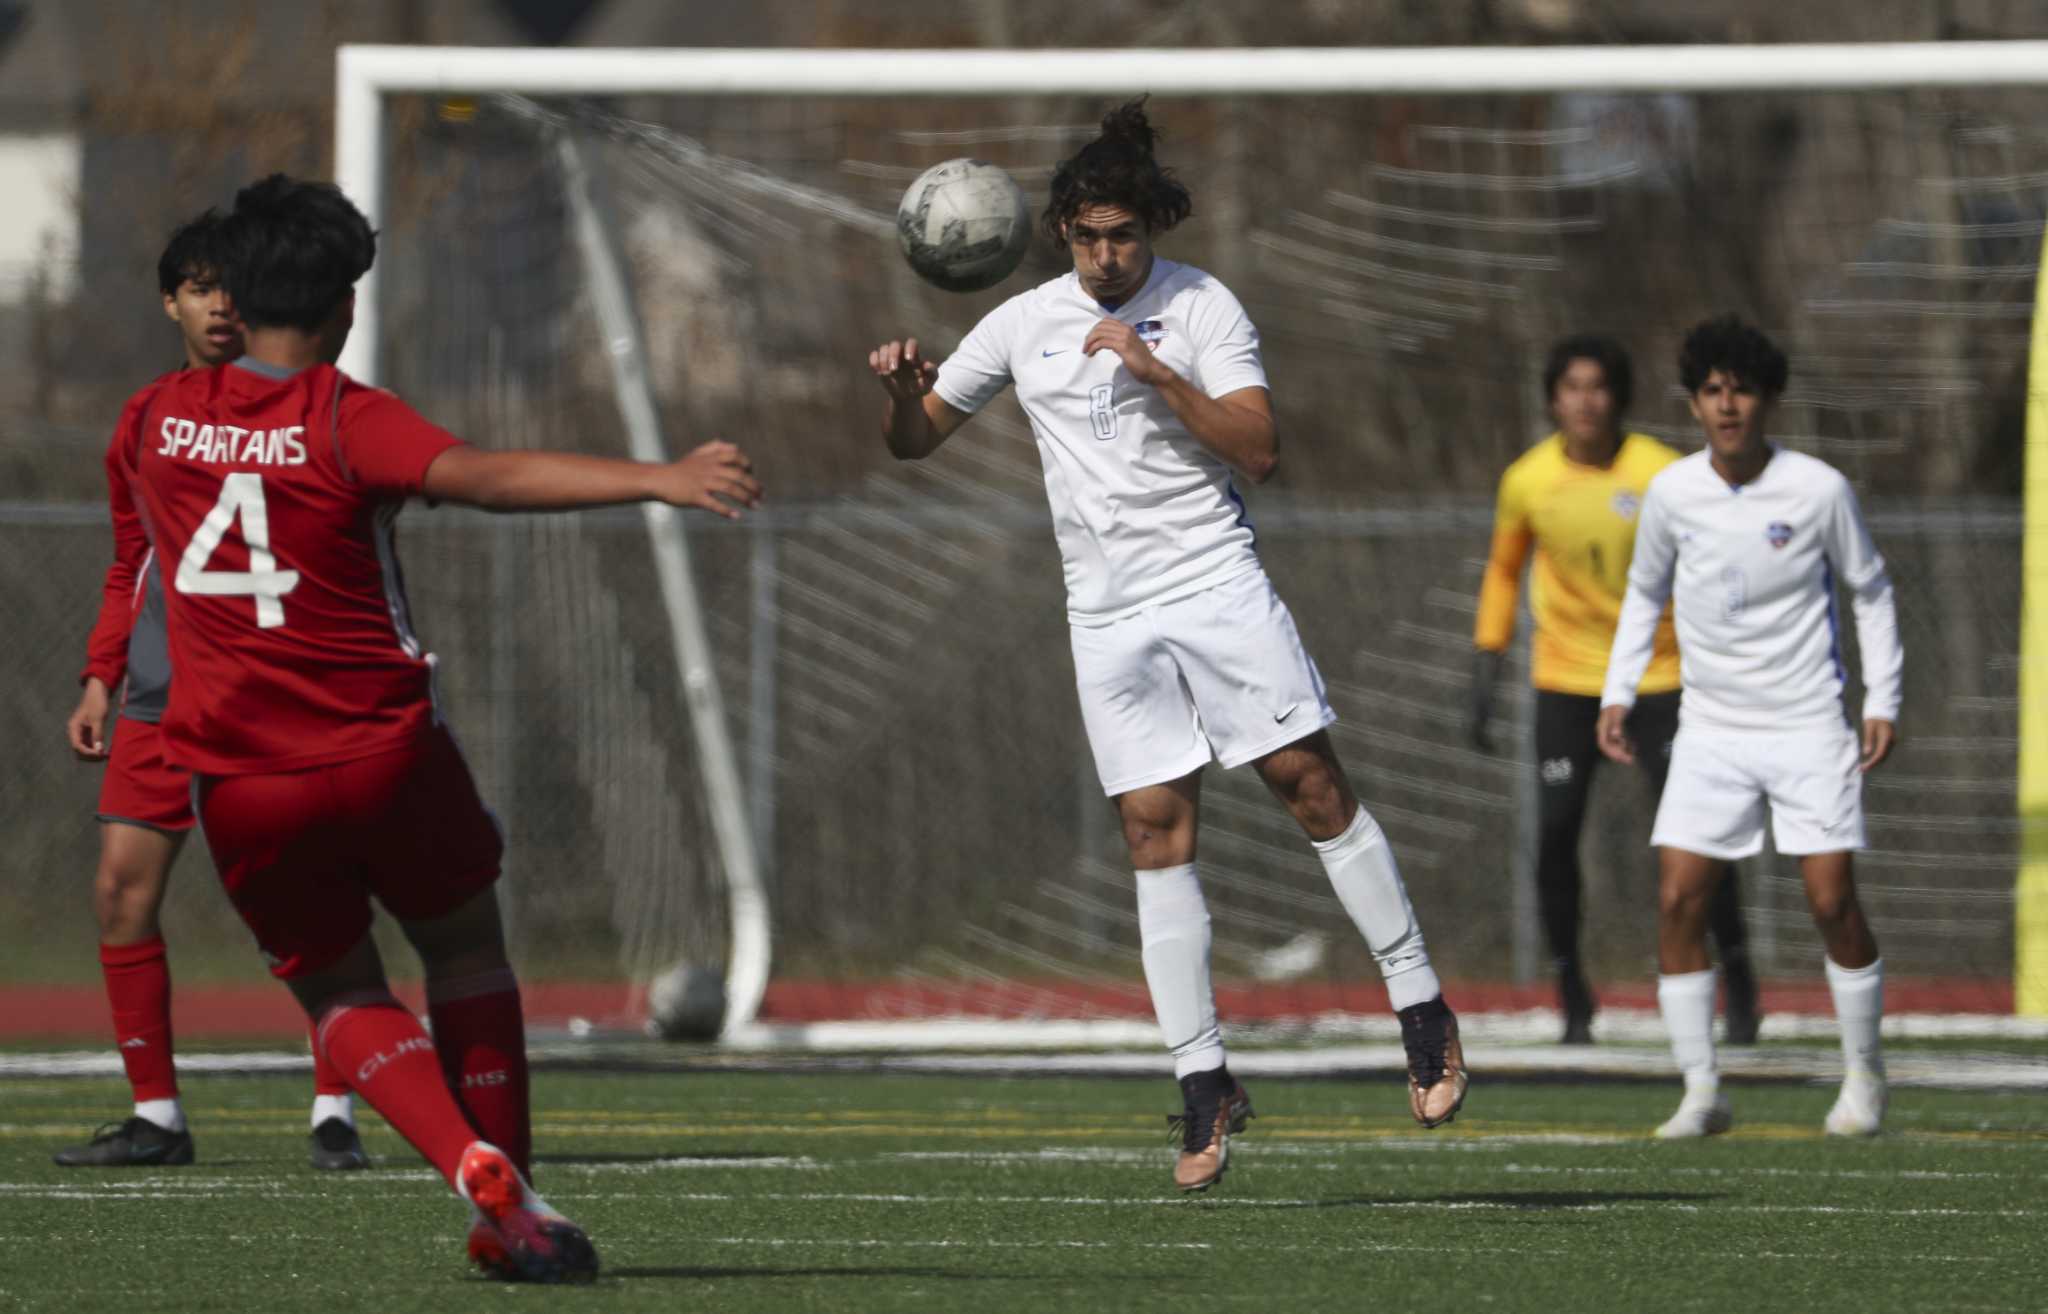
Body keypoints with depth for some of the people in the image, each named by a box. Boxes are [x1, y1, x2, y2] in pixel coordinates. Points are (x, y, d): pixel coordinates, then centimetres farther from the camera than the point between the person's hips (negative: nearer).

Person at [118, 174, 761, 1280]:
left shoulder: (155, 418, 3)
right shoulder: (347, 421, -12)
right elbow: (481, 476, -29)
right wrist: (657, 480, -38)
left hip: (237, 785, 3)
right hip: (382, 755, -3)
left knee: (341, 993, 14)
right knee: (466, 951, 19)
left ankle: (474, 1166, -12)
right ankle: (511, 1211, 13)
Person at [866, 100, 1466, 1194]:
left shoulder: (1202, 307, -2)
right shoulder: (1025, 325, 8)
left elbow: (1256, 449, -11)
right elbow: (913, 441, 16)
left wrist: (1156, 371, -20)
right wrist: (902, 384, -7)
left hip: (1215, 580, -2)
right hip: (1108, 611, 3)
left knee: (1310, 781, -9)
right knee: (1157, 832, -3)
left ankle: (1421, 1009, 2)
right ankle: (1203, 1085, -1)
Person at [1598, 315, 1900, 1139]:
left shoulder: (1819, 491, -9)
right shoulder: (1671, 493, -3)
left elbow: (1870, 591, 4)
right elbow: (1645, 592, 14)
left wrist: (1883, 702, -1)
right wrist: (1618, 693, 7)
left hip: (1809, 729, -2)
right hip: (1710, 730, 2)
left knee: (1832, 901, -7)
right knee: (1678, 900, -9)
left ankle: (1862, 1073, 14)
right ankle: (1701, 1091, -1)